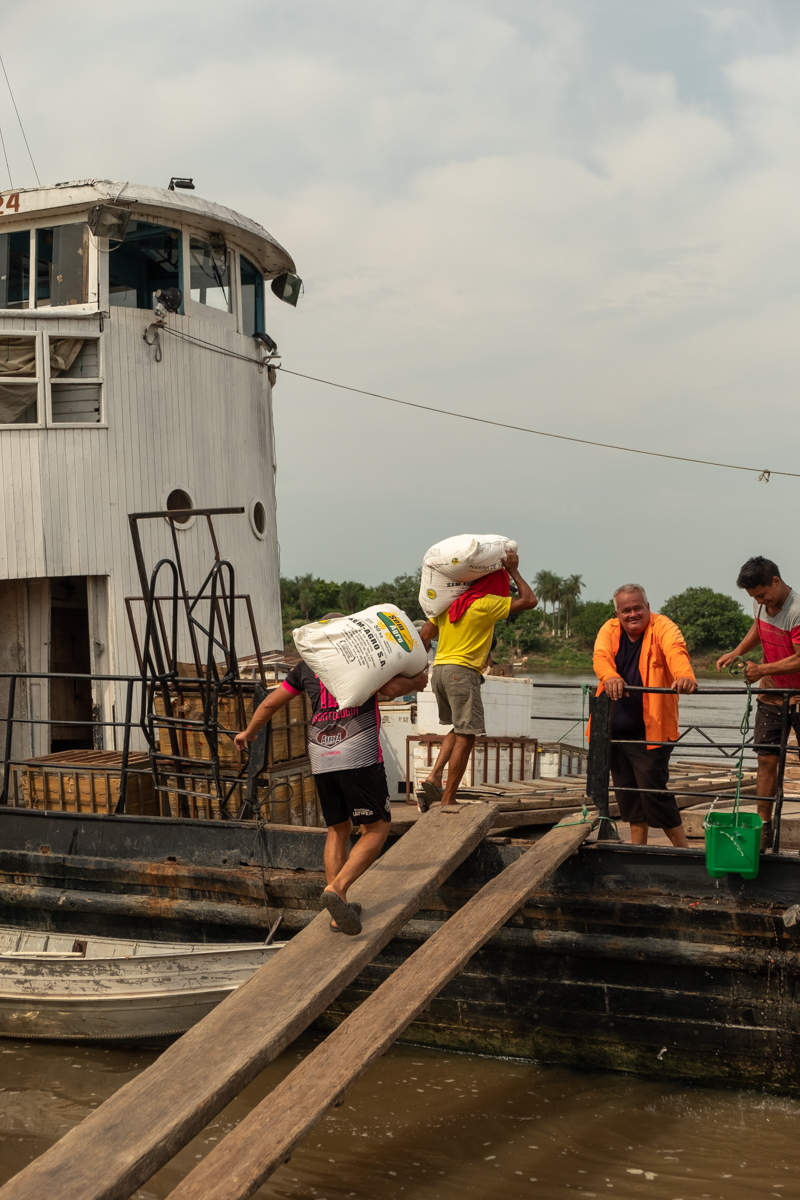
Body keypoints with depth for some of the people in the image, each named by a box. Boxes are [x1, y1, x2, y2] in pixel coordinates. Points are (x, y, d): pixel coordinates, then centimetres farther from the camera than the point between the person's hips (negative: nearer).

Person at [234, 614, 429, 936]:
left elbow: (269, 704, 24)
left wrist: (249, 732, 41)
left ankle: (338, 911, 13)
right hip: (360, 757, -5)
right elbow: (392, 688, -12)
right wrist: (418, 678, 8)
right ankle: (337, 888, -16)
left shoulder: (307, 666, 18)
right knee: (376, 829, 4)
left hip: (321, 760, 5)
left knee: (338, 830, 17)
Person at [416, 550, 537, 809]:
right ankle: (447, 801, -4)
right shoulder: (486, 604, -5)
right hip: (463, 671, -8)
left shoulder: (449, 603, 15)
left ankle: (433, 778, 5)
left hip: (439, 670, 8)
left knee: (460, 729, 22)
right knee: (465, 736, -3)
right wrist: (513, 571, 7)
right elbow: (530, 600, -3)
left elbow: (424, 636, 15)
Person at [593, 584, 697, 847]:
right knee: (627, 791, 13)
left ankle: (684, 851, 6)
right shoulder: (610, 630, 3)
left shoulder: (662, 626, -9)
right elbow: (600, 656, -18)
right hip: (614, 730, 5)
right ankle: (637, 849, 27)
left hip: (650, 729, -5)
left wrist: (685, 676, -52)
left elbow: (675, 651, -30)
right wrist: (610, 677, -41)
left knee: (653, 790, -7)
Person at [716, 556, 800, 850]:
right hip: (771, 693, 6)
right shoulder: (762, 603, 0)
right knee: (766, 759, 4)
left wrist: (762, 669, -21)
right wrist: (736, 652, 4)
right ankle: (764, 826, 10)